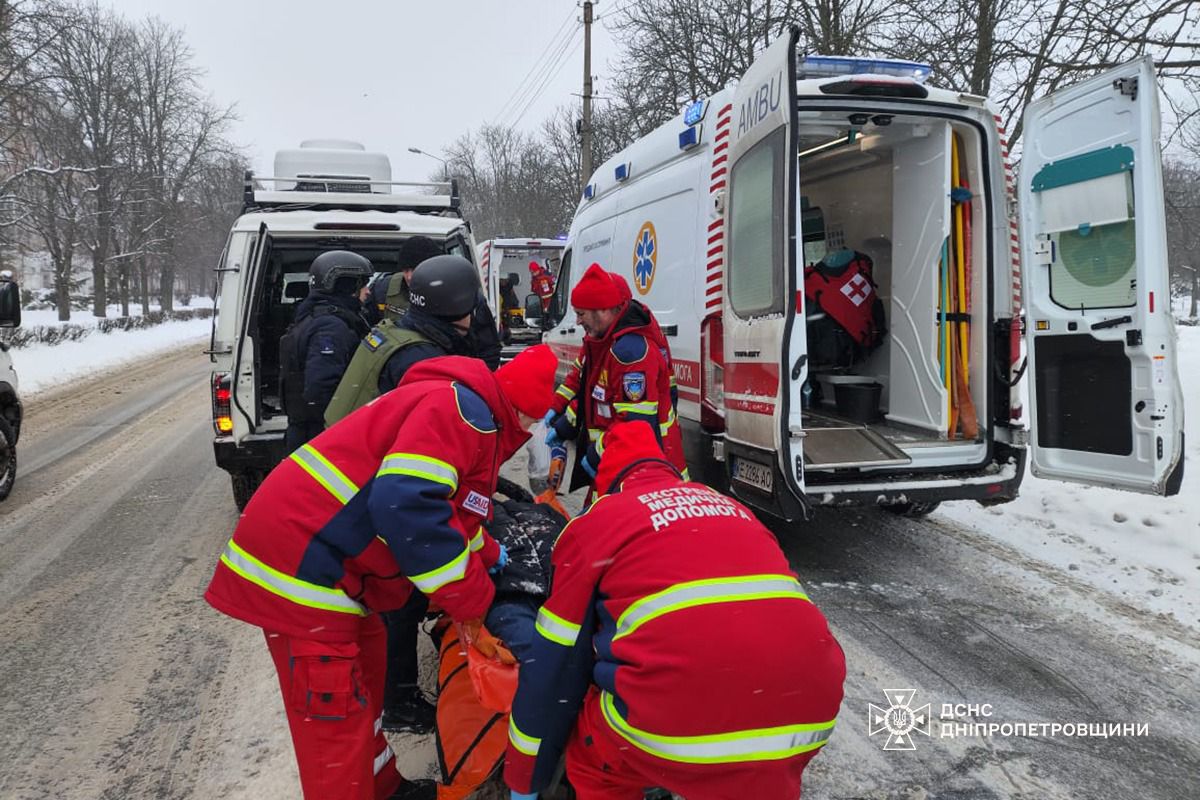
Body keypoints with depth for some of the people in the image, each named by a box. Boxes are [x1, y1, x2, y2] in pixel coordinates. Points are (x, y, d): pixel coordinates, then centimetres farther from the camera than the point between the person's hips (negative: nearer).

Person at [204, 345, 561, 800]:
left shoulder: (473, 420, 15)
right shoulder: (466, 407, -19)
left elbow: (449, 506, 26)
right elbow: (405, 503, -30)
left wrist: (485, 554, 14)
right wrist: (470, 601, -19)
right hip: (300, 563, -11)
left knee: (367, 681, 22)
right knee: (334, 716, 0)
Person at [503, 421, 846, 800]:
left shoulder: (596, 522, 13)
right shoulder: (733, 508, 26)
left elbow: (556, 662, 16)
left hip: (680, 720, -4)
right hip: (807, 709, 5)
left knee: (595, 767, 26)